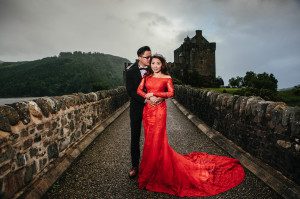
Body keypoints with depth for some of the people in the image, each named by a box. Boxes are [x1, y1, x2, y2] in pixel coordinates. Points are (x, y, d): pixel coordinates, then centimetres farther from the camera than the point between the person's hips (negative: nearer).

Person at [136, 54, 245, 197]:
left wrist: (154, 93, -14)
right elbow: (139, 90, 3)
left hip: (159, 111, -4)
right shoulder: (146, 77, 12)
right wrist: (147, 96, -17)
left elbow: (171, 93, -9)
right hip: (147, 110, 4)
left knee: (156, 140, -3)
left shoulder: (167, 78, 1)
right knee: (149, 140, 9)